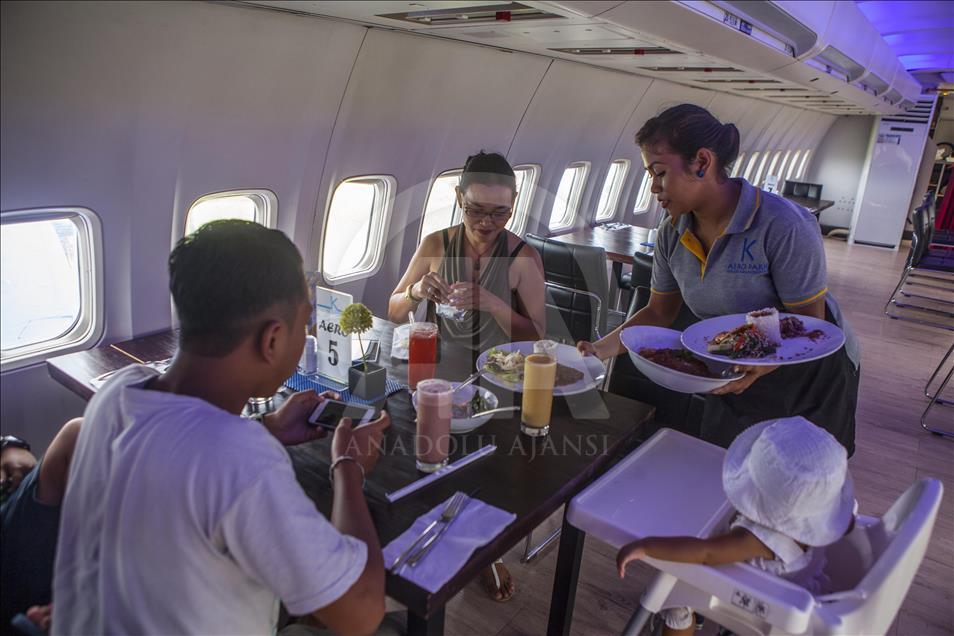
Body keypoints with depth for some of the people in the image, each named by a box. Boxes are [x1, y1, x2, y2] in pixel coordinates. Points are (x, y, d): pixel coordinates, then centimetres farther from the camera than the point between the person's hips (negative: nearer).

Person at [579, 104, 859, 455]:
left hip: (810, 377, -4)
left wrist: (763, 364, -41)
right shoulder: (672, 232, -10)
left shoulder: (784, 225, -28)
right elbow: (659, 312, -1)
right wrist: (602, 348, -14)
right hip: (735, 374, 5)